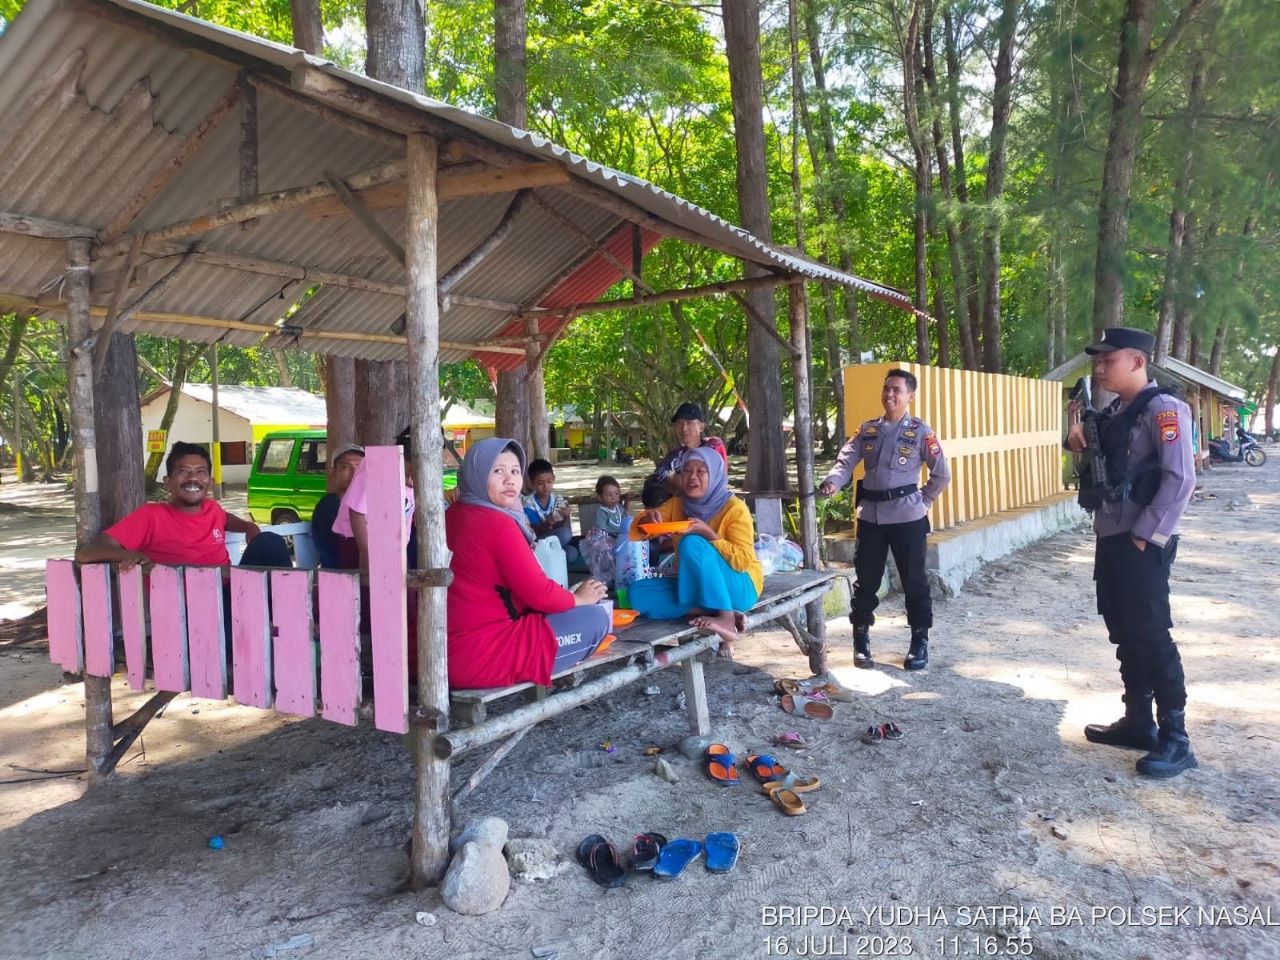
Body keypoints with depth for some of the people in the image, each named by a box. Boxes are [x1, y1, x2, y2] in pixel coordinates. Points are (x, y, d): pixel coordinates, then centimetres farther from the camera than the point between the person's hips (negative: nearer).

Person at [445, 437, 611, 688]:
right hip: (479, 657, -10)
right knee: (596, 618, -4)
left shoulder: (450, 516, 10)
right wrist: (578, 598, 4)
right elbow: (539, 594, -14)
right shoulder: (498, 524, -18)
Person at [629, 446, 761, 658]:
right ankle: (710, 611, -22)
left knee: (691, 543, -31)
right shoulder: (676, 505, 3)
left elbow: (743, 561, -19)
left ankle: (725, 618, -29)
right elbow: (636, 533, 0)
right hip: (693, 586, 6)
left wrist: (707, 533, -30)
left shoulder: (735, 508, -12)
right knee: (638, 595, -19)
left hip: (737, 587, -6)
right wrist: (647, 520, -23)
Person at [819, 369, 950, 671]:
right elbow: (846, 461, -3)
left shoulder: (921, 431, -2)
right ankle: (861, 642, 19)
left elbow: (942, 475, 2)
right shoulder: (867, 430, 9)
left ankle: (920, 643, 19)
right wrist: (832, 482, -21)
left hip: (907, 517, -3)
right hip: (870, 516, 3)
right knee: (865, 581, 8)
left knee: (914, 581, 5)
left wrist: (922, 501, 1)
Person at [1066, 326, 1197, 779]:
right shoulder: (1113, 412, 13)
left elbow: (1181, 479, -19)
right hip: (1110, 539, 9)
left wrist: (1146, 536, -18)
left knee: (1151, 636, -4)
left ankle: (1175, 739, 7)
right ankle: (1138, 721, 26)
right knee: (1125, 634, 14)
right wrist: (1078, 441, 2)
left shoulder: (1163, 409, -12)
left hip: (1143, 544, -9)